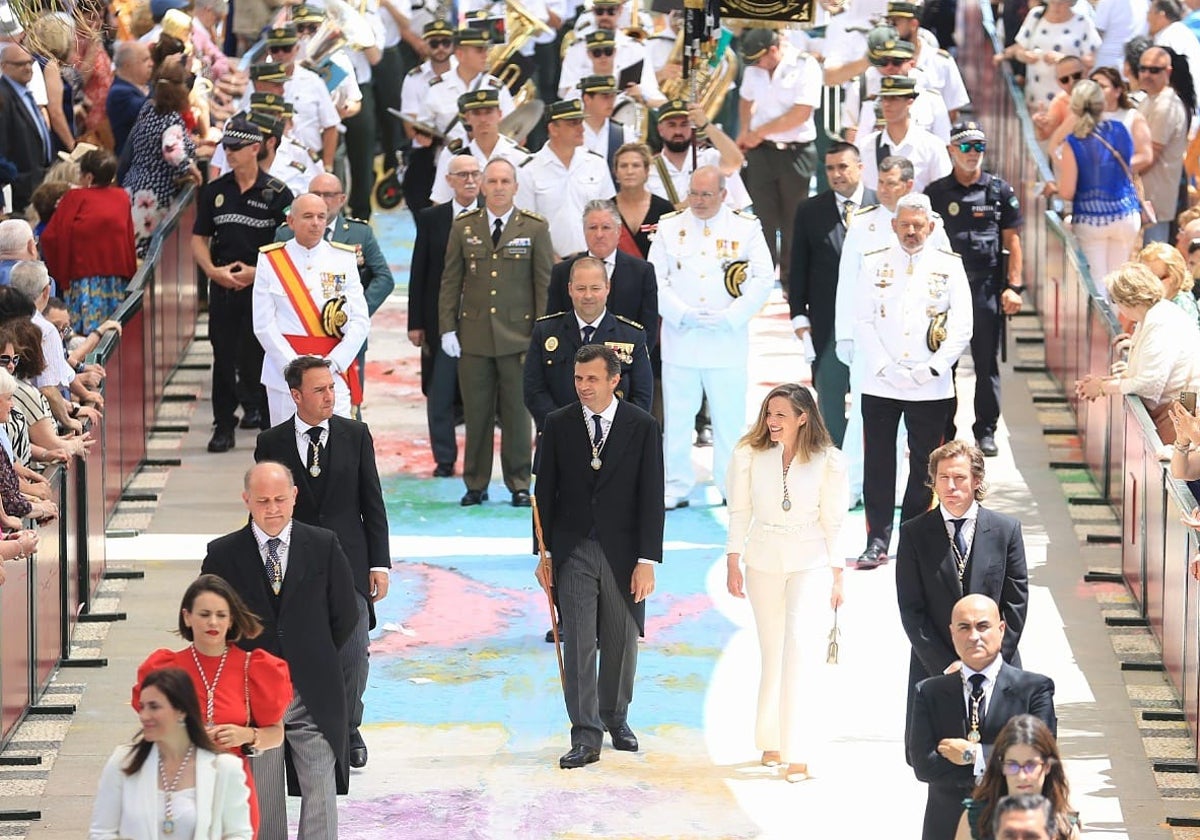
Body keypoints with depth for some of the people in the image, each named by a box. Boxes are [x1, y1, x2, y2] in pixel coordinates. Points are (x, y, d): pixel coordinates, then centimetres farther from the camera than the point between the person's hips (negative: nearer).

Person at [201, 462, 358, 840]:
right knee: (262, 798, 7)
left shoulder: (323, 546, -1)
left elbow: (345, 615, 7)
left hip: (313, 695, 0)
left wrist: (313, 658, 11)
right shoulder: (222, 554, -2)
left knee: (320, 792, 0)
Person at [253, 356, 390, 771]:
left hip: (348, 564, 1)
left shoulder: (355, 435, 4)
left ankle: (348, 730, 20)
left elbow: (372, 503, 6)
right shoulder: (272, 443, 2)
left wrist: (379, 564, 2)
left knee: (352, 653, -1)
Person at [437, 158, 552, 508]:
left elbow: (545, 283, 2)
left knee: (516, 413, 1)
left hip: (518, 334, -1)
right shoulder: (463, 227, 8)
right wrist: (448, 329, 2)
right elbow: (450, 281, 9)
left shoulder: (535, 228, 3)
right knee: (476, 413, 3)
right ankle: (475, 485, 12)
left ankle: (519, 485, 11)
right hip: (474, 335, 1)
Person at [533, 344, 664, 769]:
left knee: (621, 641, 10)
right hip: (573, 551, 0)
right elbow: (545, 491, 6)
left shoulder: (642, 427, -3)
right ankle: (585, 737, -6)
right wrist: (544, 552, 2)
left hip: (622, 552, 0)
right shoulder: (558, 425, 2)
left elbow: (651, 498, -4)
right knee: (578, 644, -6)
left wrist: (648, 560, -9)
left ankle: (615, 718, 31)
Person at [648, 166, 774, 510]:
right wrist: (683, 314, -11)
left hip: (727, 341, -1)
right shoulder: (669, 227, 6)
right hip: (679, 339, 1)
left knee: (729, 417, 2)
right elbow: (655, 279, 3)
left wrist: (729, 317, -10)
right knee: (676, 416, 3)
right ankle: (676, 486, 12)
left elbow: (764, 279, -1)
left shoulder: (746, 227, 2)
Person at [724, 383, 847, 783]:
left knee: (802, 650, -14)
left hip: (811, 563, -2)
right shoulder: (749, 454, -3)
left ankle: (796, 755, -17)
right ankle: (771, 742, 25)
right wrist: (733, 563, 2)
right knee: (772, 654, 10)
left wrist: (836, 577, 0)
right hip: (764, 562, 2)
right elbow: (739, 511, 4)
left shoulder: (828, 461, -6)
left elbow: (833, 521, -1)